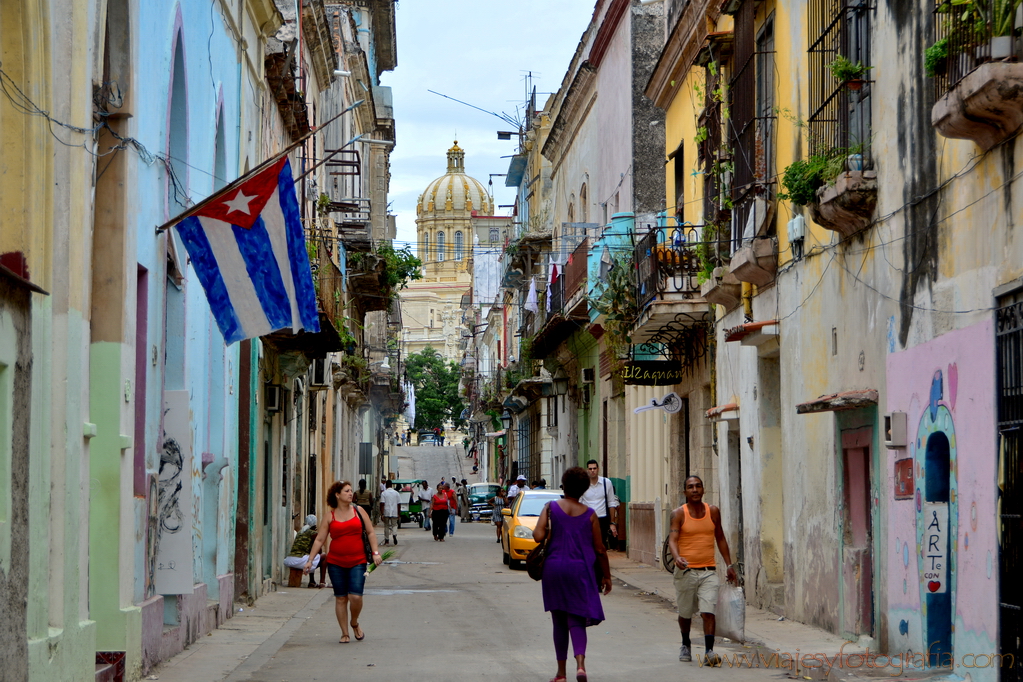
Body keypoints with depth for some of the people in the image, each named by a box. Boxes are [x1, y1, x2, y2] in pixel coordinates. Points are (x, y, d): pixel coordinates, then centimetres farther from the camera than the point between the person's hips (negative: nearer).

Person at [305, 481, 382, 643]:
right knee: (340, 598, 2)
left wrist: (375, 552, -2)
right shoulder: (329, 517, 3)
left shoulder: (358, 511, 6)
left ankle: (355, 624, 16)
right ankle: (344, 633, 14)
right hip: (336, 562, 0)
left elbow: (371, 533, 9)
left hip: (357, 561, 0)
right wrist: (310, 560, -1)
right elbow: (319, 540, 4)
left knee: (355, 596, -12)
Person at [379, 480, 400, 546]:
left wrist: (382, 514, -8)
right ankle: (394, 534, -20)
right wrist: (398, 513, 13)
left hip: (386, 513, -1)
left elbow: (382, 504, -9)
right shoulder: (396, 493, 4)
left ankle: (386, 540, 13)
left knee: (386, 526, 10)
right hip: (394, 513, 1)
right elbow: (399, 504, 6)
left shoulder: (383, 493, -4)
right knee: (394, 525, 8)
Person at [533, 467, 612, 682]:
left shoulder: (551, 507, -2)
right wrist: (606, 575, 13)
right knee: (577, 620, 2)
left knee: (559, 621, 12)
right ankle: (580, 662, -22)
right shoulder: (590, 514, 0)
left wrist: (535, 530, 11)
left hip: (554, 567, 0)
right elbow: (600, 549, 2)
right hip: (580, 569, 0)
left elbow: (538, 536, -12)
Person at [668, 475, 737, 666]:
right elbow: (673, 539, -15)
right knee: (685, 613, 12)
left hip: (708, 571, 1)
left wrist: (729, 565, 12)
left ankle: (709, 651, -14)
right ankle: (685, 645, 36)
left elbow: (720, 538, 15)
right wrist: (677, 558, -34)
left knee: (708, 612, -13)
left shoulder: (713, 511, 6)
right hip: (686, 570, -1)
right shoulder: (679, 514, -4)